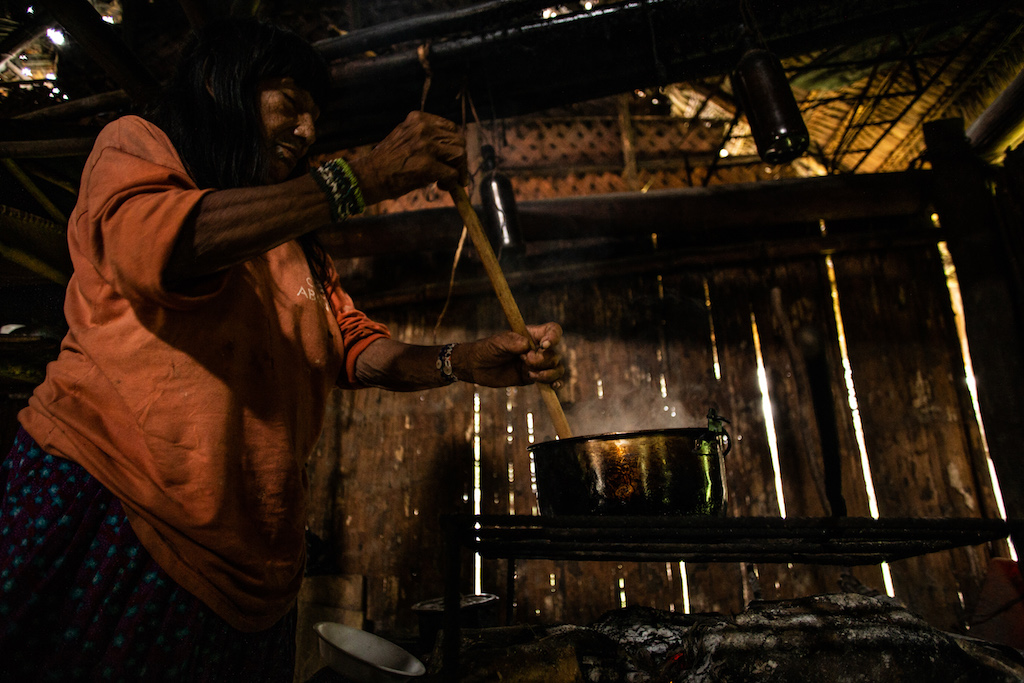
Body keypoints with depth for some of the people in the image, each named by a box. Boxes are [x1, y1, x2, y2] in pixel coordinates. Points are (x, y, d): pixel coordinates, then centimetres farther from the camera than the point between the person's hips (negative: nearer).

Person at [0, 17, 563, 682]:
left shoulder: (299, 248, 20)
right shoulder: (134, 144, 4)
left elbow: (357, 347, 9)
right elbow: (152, 244, -20)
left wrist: (462, 362, -10)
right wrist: (362, 179, -22)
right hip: (105, 495, -4)